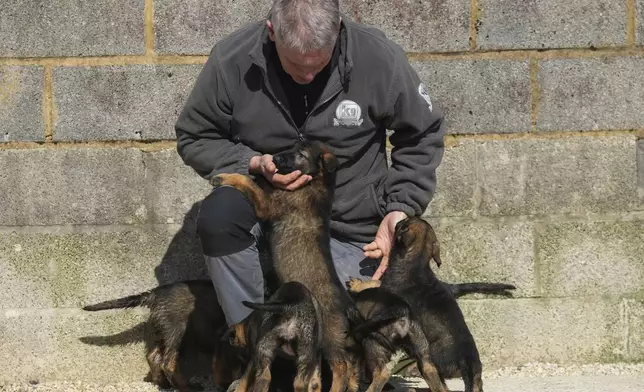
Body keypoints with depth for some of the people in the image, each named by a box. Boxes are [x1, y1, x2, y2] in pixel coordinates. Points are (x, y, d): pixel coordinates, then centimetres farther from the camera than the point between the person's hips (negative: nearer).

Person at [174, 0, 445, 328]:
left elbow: (422, 137, 0)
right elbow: (194, 138, -2)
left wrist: (402, 208, -13)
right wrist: (254, 164, -21)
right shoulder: (232, 60, -16)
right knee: (218, 215, -34)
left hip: (348, 230, 0)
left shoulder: (379, 58, -16)